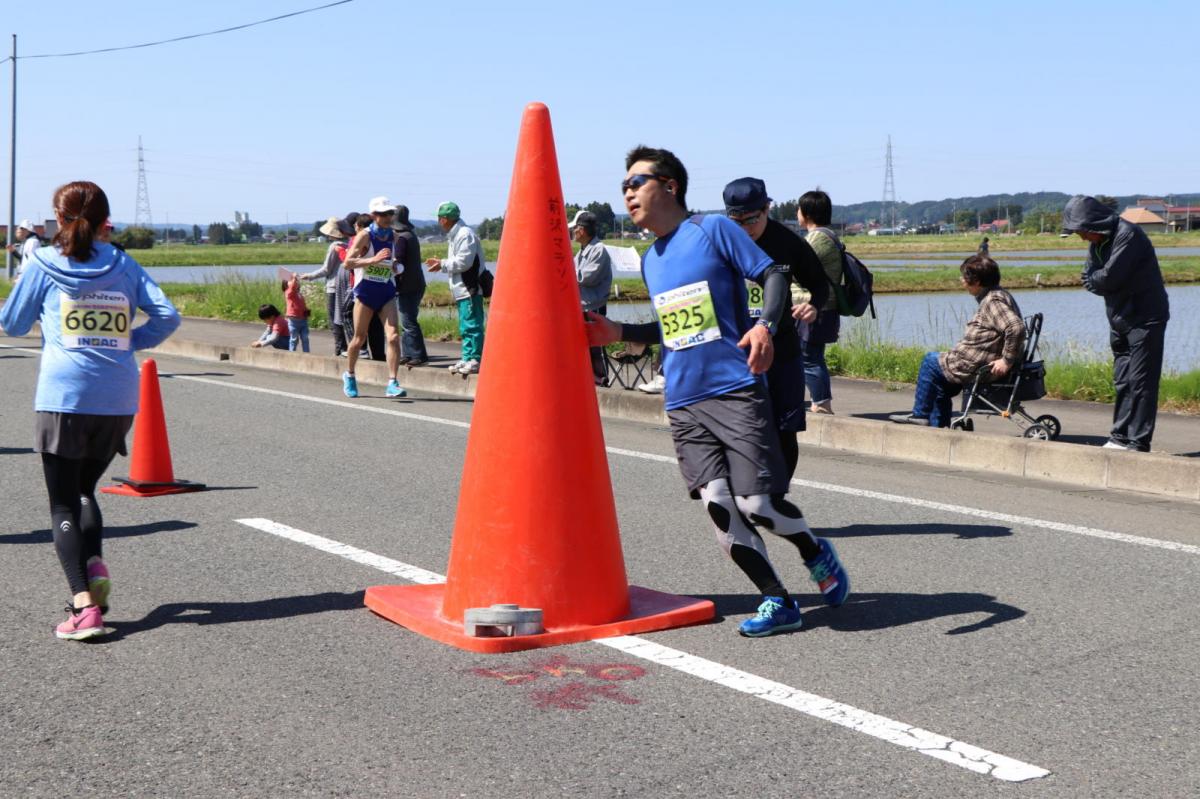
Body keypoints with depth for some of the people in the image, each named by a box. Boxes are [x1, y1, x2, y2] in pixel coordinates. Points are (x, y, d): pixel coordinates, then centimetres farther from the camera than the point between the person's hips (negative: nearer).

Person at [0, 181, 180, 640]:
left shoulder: (43, 264, 3)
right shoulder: (124, 265, 9)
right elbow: (167, 316, -1)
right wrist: (127, 342, 12)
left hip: (64, 397, -3)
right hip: (119, 400, 3)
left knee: (63, 504, 2)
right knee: (84, 489, 23)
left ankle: (84, 606, -10)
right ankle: (95, 564, -1)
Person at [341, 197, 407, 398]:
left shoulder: (393, 236, 6)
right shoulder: (365, 235, -10)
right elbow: (347, 263, -17)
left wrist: (396, 266, 2)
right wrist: (373, 260, -27)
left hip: (387, 293, 3)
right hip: (365, 291, -3)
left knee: (393, 336, -14)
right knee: (360, 338, 7)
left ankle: (392, 383, -14)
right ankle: (349, 376, 32)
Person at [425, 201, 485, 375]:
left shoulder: (465, 234, -13)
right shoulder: (453, 236, 19)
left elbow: (464, 262, -19)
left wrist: (443, 264, -9)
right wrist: (441, 263, 12)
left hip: (470, 290, -11)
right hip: (461, 290, 11)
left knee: (472, 325, -10)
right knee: (465, 327, 14)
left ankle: (475, 360, -9)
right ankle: (467, 358, 19)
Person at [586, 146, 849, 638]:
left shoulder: (714, 230, -1)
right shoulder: (650, 259, 18)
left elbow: (774, 275, -6)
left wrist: (764, 325, -23)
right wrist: (618, 333, 14)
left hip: (736, 391, -6)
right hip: (682, 404, 6)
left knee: (757, 501, -10)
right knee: (718, 505, -6)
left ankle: (817, 554, 21)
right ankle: (778, 603, 5)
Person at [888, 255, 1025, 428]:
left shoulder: (994, 301, -20)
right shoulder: (995, 296, 12)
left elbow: (1016, 327, -34)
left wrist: (1007, 361, -28)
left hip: (981, 368, -11)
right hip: (984, 365, 11)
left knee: (931, 361, 4)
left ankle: (920, 414, 13)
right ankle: (937, 426, 26)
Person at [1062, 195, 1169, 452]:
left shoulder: (1128, 235, -18)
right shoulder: (1097, 242, 10)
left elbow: (1108, 277, -23)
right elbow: (1088, 279, 6)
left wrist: (1095, 280, -3)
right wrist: (1100, 283, -13)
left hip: (1144, 319, -9)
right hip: (1120, 320, 9)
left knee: (1141, 382, -8)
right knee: (1122, 381, 12)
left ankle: (1137, 442, -7)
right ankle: (1121, 436, 18)